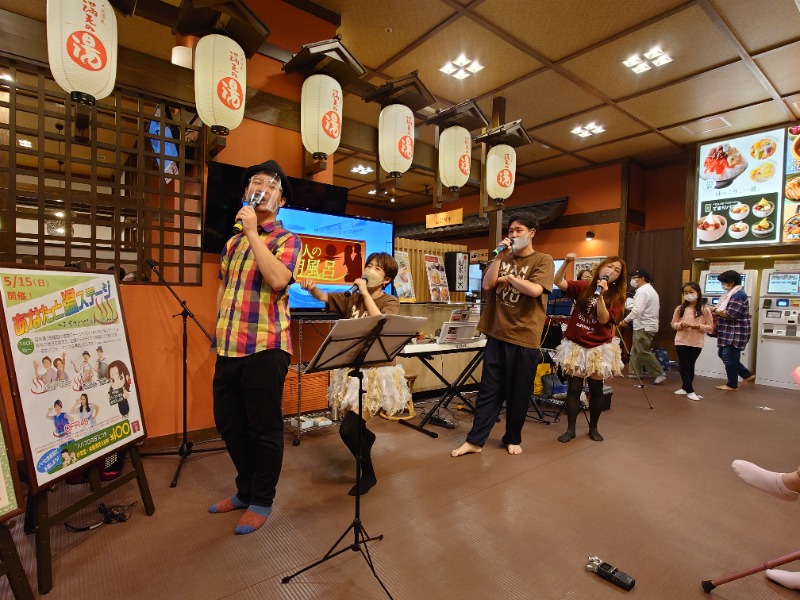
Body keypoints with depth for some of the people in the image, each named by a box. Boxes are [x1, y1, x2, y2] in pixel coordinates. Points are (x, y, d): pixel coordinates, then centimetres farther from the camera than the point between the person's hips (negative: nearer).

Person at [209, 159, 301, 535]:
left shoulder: (287, 240, -1)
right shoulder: (232, 243, 17)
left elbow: (278, 279, -21)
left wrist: (252, 232, -14)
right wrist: (220, 331, 17)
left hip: (265, 347, -6)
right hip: (228, 348, 7)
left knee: (264, 428, 4)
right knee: (229, 423, 16)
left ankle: (262, 501, 24)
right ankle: (246, 490, 37)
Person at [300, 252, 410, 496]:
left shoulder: (390, 302, -8)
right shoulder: (352, 298, 6)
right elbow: (324, 297, 2)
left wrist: (365, 292, -20)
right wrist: (311, 288, -20)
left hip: (377, 370, -6)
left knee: (347, 429, -9)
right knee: (353, 425, 17)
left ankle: (368, 474, 18)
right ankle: (366, 437, 56)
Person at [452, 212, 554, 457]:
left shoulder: (543, 260, -2)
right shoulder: (504, 258, 12)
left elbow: (535, 290, -20)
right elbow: (487, 284, -3)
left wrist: (509, 277, -6)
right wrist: (501, 255, -6)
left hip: (524, 337, -3)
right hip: (497, 334, 4)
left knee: (518, 393, 10)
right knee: (488, 390, 8)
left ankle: (513, 438, 29)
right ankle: (474, 440, 16)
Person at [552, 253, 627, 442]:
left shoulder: (617, 297, -1)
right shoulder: (583, 286, 1)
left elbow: (603, 319, -14)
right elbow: (558, 282, -12)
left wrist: (600, 295, -22)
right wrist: (566, 263, -25)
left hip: (599, 348, 1)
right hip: (575, 345, 0)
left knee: (596, 390, 10)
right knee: (573, 388, 3)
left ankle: (593, 428, 28)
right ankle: (570, 429, 14)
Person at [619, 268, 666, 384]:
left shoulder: (642, 291, -16)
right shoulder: (650, 289, 18)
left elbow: (637, 310, -25)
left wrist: (625, 320, -17)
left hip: (643, 327, -11)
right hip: (648, 325, 11)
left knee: (644, 352, -6)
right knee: (636, 350, 16)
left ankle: (660, 374, -3)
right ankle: (636, 373, 23)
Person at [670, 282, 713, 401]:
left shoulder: (704, 309, -4)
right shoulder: (680, 308, 0)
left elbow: (710, 327, -1)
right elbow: (673, 324, 6)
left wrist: (699, 326, -18)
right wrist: (681, 325, -14)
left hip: (696, 343, -1)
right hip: (681, 342, 1)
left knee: (690, 366, 11)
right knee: (684, 366, 2)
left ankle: (685, 387, 25)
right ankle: (690, 390, 11)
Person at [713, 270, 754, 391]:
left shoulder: (738, 295, -18)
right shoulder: (732, 294, 14)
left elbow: (730, 314, -23)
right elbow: (725, 311, 18)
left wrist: (715, 310, -13)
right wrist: (717, 313, 3)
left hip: (736, 333, -10)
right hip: (729, 332, 10)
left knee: (729, 358, -1)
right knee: (723, 354, 16)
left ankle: (732, 385, 12)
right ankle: (748, 375, 26)